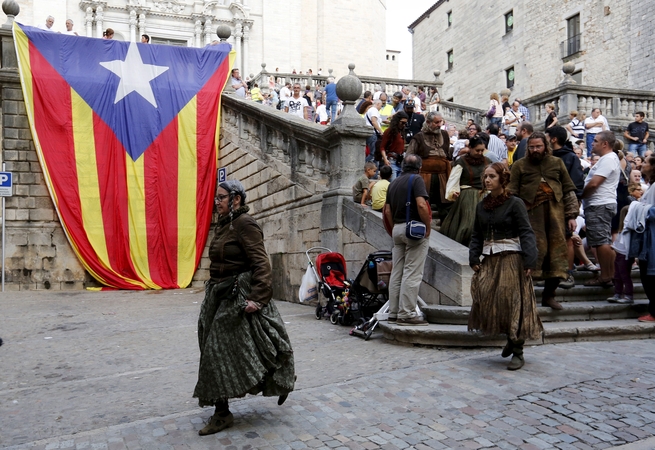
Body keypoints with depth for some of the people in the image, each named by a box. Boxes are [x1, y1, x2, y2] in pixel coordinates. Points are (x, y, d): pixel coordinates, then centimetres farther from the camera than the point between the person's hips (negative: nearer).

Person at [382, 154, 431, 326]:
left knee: (396, 273, 10)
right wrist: (428, 227, -11)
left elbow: (387, 211, 12)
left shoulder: (393, 183, 15)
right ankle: (407, 314, -4)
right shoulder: (416, 180, -6)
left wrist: (394, 229, 18)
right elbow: (421, 205, -20)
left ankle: (393, 312, 14)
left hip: (397, 228, 7)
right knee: (412, 274, -5)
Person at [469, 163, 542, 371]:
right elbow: (477, 235, 14)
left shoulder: (514, 203, -5)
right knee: (486, 299, -2)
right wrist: (474, 259, 3)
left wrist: (529, 260, -20)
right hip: (489, 261, 5)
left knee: (514, 304, -2)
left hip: (511, 260, -5)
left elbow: (526, 233, -11)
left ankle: (518, 353, 11)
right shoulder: (481, 206, 12)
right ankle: (511, 338, 23)